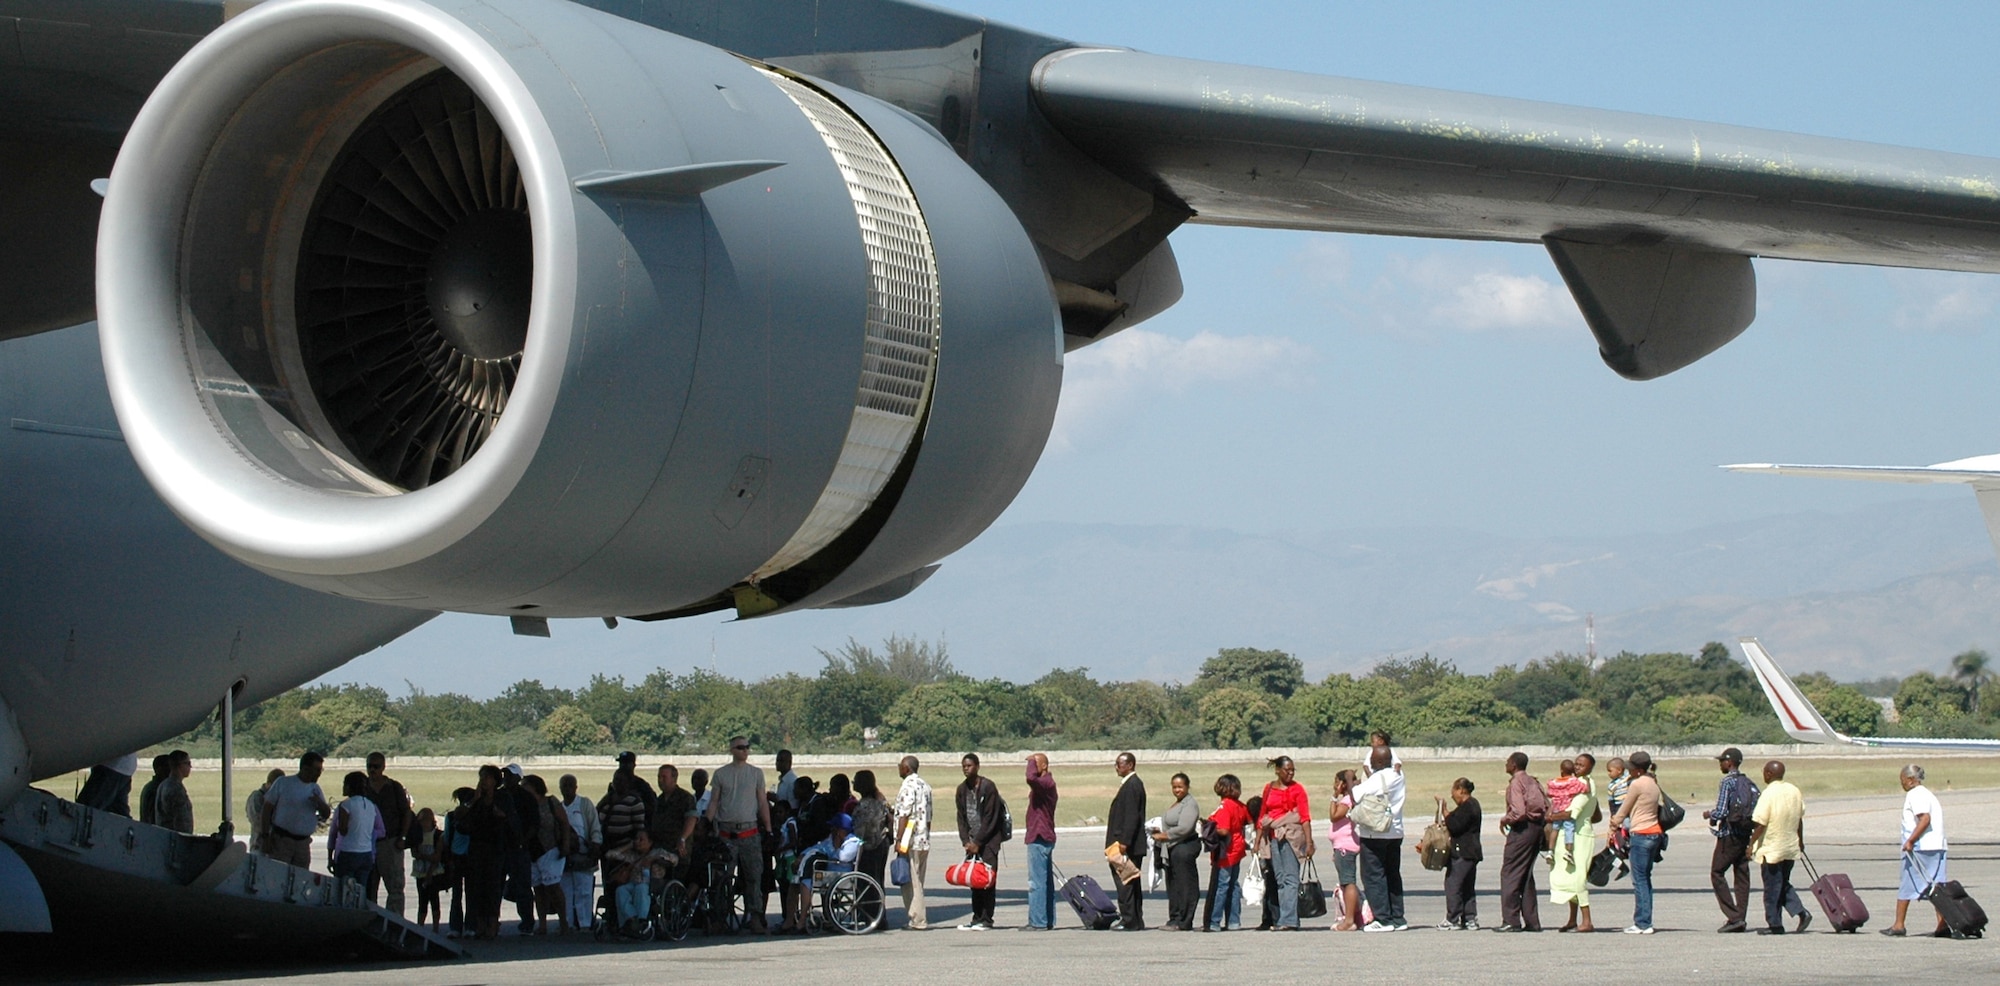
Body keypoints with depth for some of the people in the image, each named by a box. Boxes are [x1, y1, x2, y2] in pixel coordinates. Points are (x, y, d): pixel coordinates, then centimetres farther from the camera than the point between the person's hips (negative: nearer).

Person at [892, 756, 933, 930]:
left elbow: (904, 815, -16)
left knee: (910, 881, -5)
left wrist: (899, 840, -15)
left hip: (910, 842, -9)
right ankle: (916, 918, 14)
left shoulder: (908, 785, -12)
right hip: (924, 841, 9)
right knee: (917, 881, 13)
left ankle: (917, 920, -6)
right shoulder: (925, 785, 15)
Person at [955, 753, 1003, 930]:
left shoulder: (988, 787, -10)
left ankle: (986, 919, -8)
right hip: (972, 841, 6)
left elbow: (990, 818, -12)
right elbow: (961, 817, 10)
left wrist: (977, 842, -13)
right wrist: (966, 841, -2)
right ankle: (977, 918, 8)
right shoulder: (962, 789, 9)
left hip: (988, 840, -6)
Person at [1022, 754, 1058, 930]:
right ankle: (1048, 920, 15)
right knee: (1047, 881, 12)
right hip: (1045, 837, 11)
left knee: (1036, 882, -10)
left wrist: (1032, 761, -20)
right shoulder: (1046, 783, 17)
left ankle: (1038, 921, -11)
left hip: (1039, 838, -11)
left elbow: (1031, 778, -35)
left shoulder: (1046, 782, -15)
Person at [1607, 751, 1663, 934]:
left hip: (1641, 834, -9)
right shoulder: (1653, 783, 13)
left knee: (1640, 879, -6)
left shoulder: (1637, 784, -12)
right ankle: (1644, 921, 12)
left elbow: (1624, 809, -3)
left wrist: (1614, 824, 13)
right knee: (1645, 879, 12)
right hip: (1655, 832, 9)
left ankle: (1643, 923, -7)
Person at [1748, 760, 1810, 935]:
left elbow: (1760, 824, -18)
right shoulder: (1795, 791, 3)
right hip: (1790, 848, 7)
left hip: (1771, 848, -7)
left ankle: (1775, 924, 8)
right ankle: (1802, 913, 3)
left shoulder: (1769, 794, -18)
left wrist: (1752, 844, -9)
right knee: (1784, 885, 18)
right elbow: (1800, 819, 12)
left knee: (1772, 888, 3)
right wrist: (1800, 841, 24)